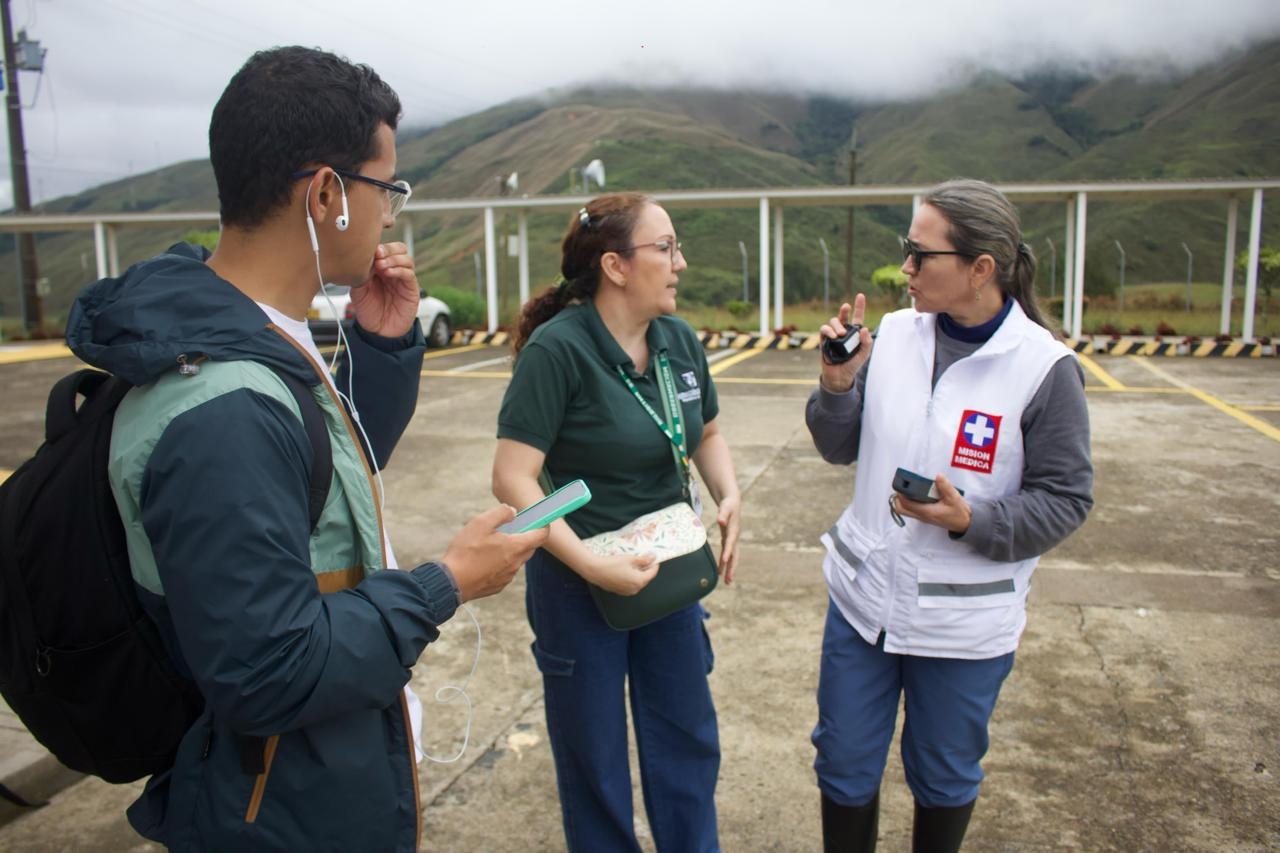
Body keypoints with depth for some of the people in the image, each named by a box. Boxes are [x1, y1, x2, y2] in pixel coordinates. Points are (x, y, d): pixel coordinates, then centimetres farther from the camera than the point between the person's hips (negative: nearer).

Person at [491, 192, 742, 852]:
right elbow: (513, 479, -24)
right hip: (579, 581, -5)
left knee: (688, 741, 20)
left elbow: (707, 433, 14)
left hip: (668, 570, 6)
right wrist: (592, 566, -28)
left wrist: (728, 495, -5)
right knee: (594, 758, 14)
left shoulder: (679, 340, -2)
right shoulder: (557, 347, -21)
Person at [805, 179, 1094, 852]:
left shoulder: (1044, 368, -14)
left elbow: (1065, 499, -11)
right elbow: (842, 449, 5)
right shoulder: (894, 333, -3)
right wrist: (837, 386, -13)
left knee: (944, 777, 20)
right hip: (863, 595, 4)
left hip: (965, 621, -3)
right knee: (845, 767, 18)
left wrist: (970, 521, -25)